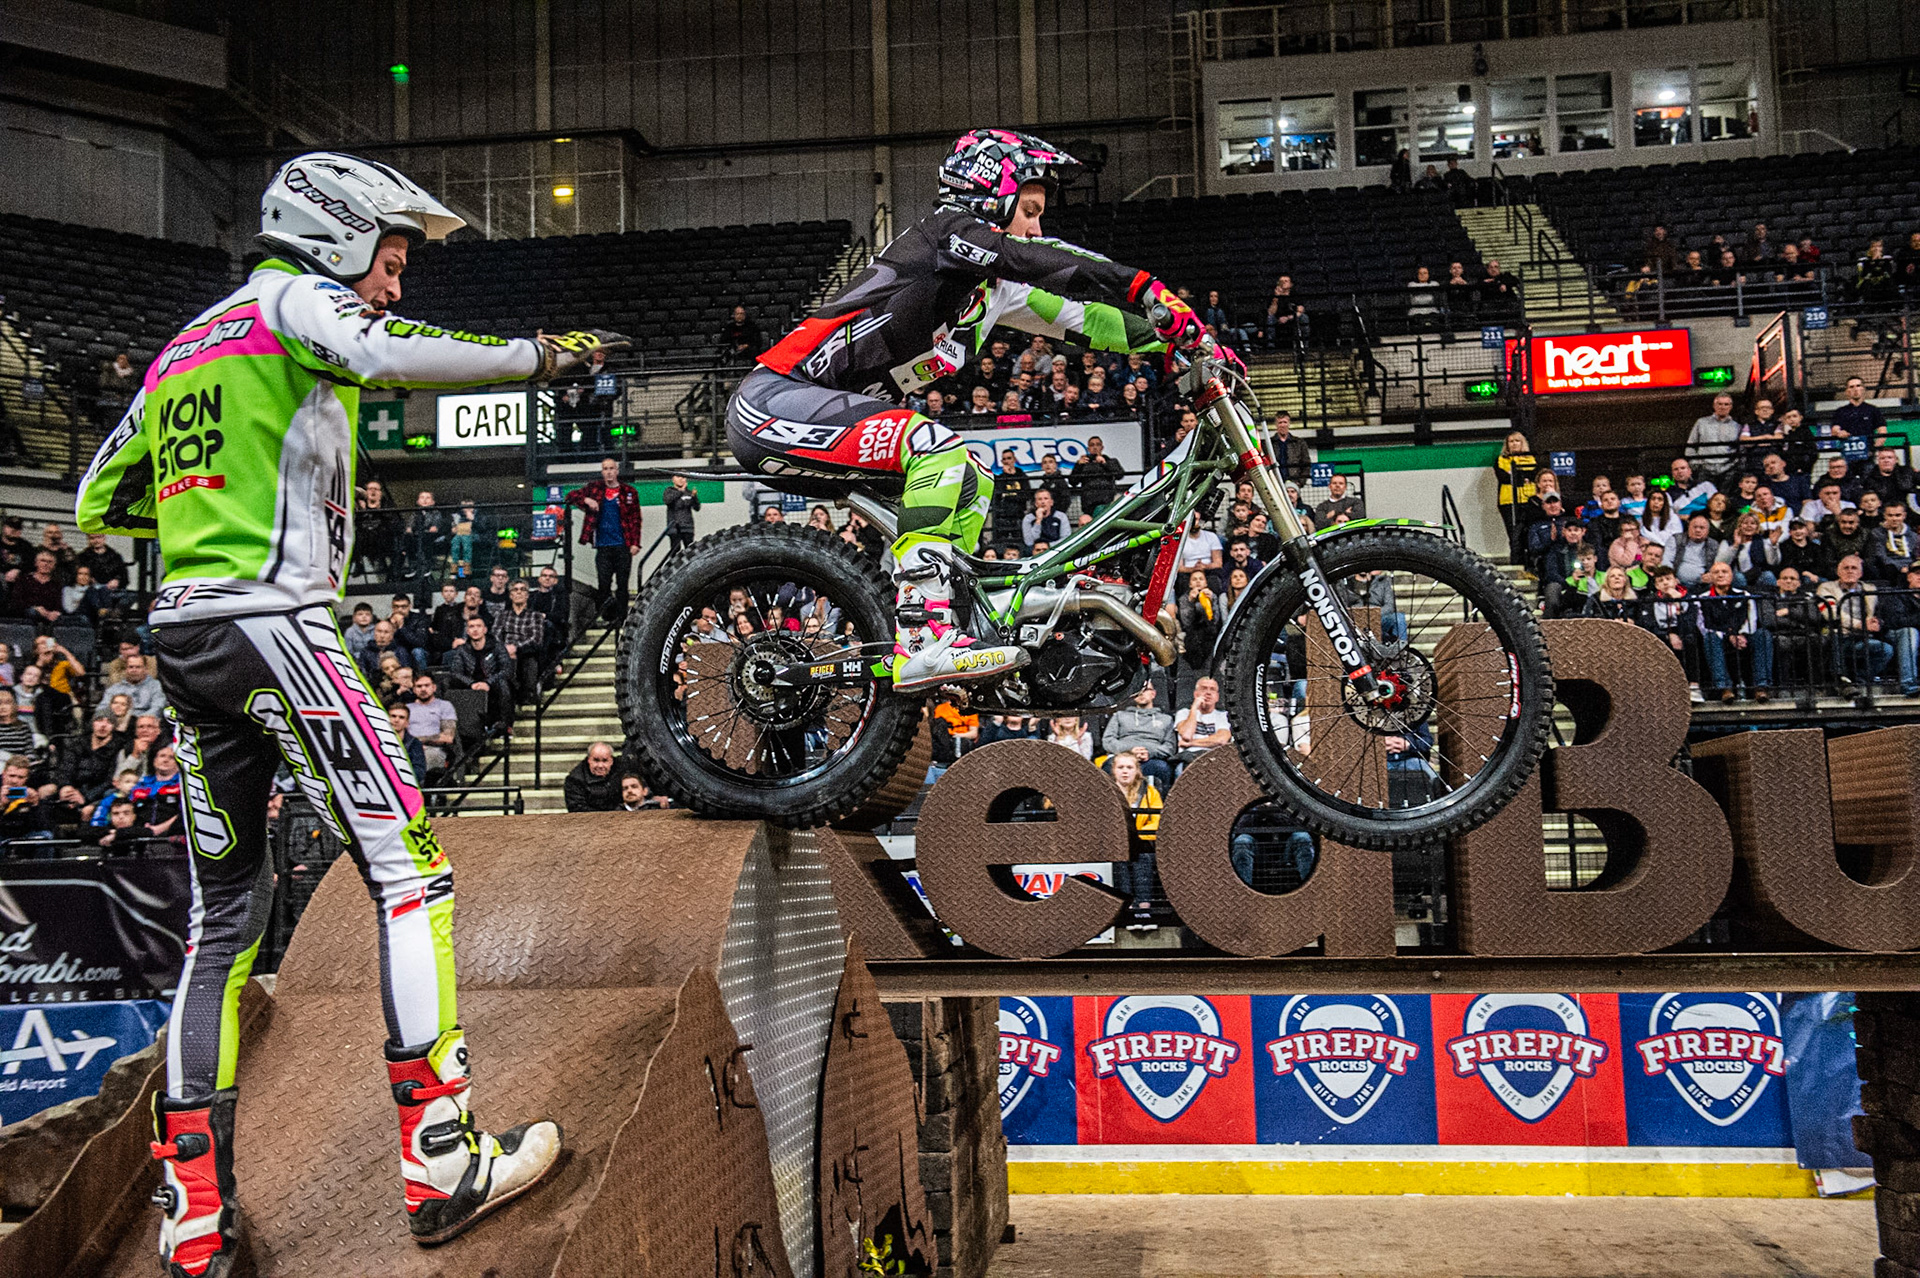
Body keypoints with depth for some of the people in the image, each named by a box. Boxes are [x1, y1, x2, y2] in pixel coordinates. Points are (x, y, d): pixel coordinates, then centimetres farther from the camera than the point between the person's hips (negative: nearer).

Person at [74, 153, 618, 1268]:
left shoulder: (182, 348, 26)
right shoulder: (296, 298, 2)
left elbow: (99, 505, 30)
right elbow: (380, 353, -23)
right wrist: (536, 356, -16)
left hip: (182, 635, 9)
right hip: (273, 624, -9)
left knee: (225, 914, 12)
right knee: (409, 869, -7)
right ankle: (440, 1157, -10)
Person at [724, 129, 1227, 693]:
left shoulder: (992, 284, 17)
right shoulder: (946, 230, -10)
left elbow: (1078, 319, 15)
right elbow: (1047, 262, -23)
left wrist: (1167, 337, 6)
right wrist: (1155, 294, -24)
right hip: (774, 399, -10)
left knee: (970, 482, 12)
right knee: (939, 449, -28)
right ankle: (923, 640, -30)